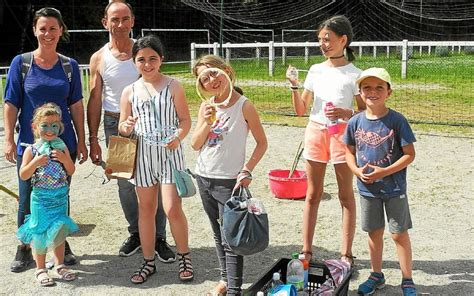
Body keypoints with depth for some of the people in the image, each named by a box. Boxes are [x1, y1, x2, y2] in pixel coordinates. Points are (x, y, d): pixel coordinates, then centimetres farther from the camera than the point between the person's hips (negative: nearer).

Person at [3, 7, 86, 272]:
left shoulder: (70, 65, 2)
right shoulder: (21, 63, -2)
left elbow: (76, 105, 5)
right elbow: (11, 105, -2)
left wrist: (81, 141, 4)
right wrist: (9, 140, -7)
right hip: (29, 144, -1)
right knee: (28, 199, 6)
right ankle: (25, 249, 23)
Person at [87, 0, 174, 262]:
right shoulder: (99, 59, 1)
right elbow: (95, 100, 4)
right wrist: (93, 140, 2)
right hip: (115, 125, 2)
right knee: (124, 184, 11)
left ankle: (159, 238, 11)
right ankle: (136, 234, 28)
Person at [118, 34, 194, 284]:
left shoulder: (172, 86, -1)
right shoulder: (129, 91, 6)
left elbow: (186, 120, 0)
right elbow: (123, 128, 9)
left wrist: (178, 136, -20)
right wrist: (126, 127, -15)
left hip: (169, 154, -3)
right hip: (142, 156, 3)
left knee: (172, 209, -7)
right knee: (146, 209, 10)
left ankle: (184, 256, 16)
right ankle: (148, 262, 23)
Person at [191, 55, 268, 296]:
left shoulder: (243, 106, -11)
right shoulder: (206, 106, 3)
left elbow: (262, 143, -5)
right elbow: (195, 145, 1)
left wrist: (247, 170, -14)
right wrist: (207, 122, -15)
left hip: (229, 181, -6)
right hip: (204, 178, 6)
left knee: (230, 239, -5)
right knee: (218, 235, 18)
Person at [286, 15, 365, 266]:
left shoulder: (354, 74, -3)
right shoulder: (315, 70, 8)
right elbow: (301, 110, 9)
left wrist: (346, 113, -21)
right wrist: (294, 85, -6)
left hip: (342, 133, -3)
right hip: (315, 131, 4)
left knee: (346, 195, 5)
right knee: (312, 195, 8)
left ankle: (346, 253, 12)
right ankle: (306, 250, 15)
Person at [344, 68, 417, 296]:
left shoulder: (396, 120, -14)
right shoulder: (355, 122, -3)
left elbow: (409, 154, -12)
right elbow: (349, 151, 7)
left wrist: (384, 172, -20)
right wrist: (357, 171, -11)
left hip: (394, 188, -3)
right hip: (367, 189, 4)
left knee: (399, 234, 5)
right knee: (374, 233, 17)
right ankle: (376, 275, 34)